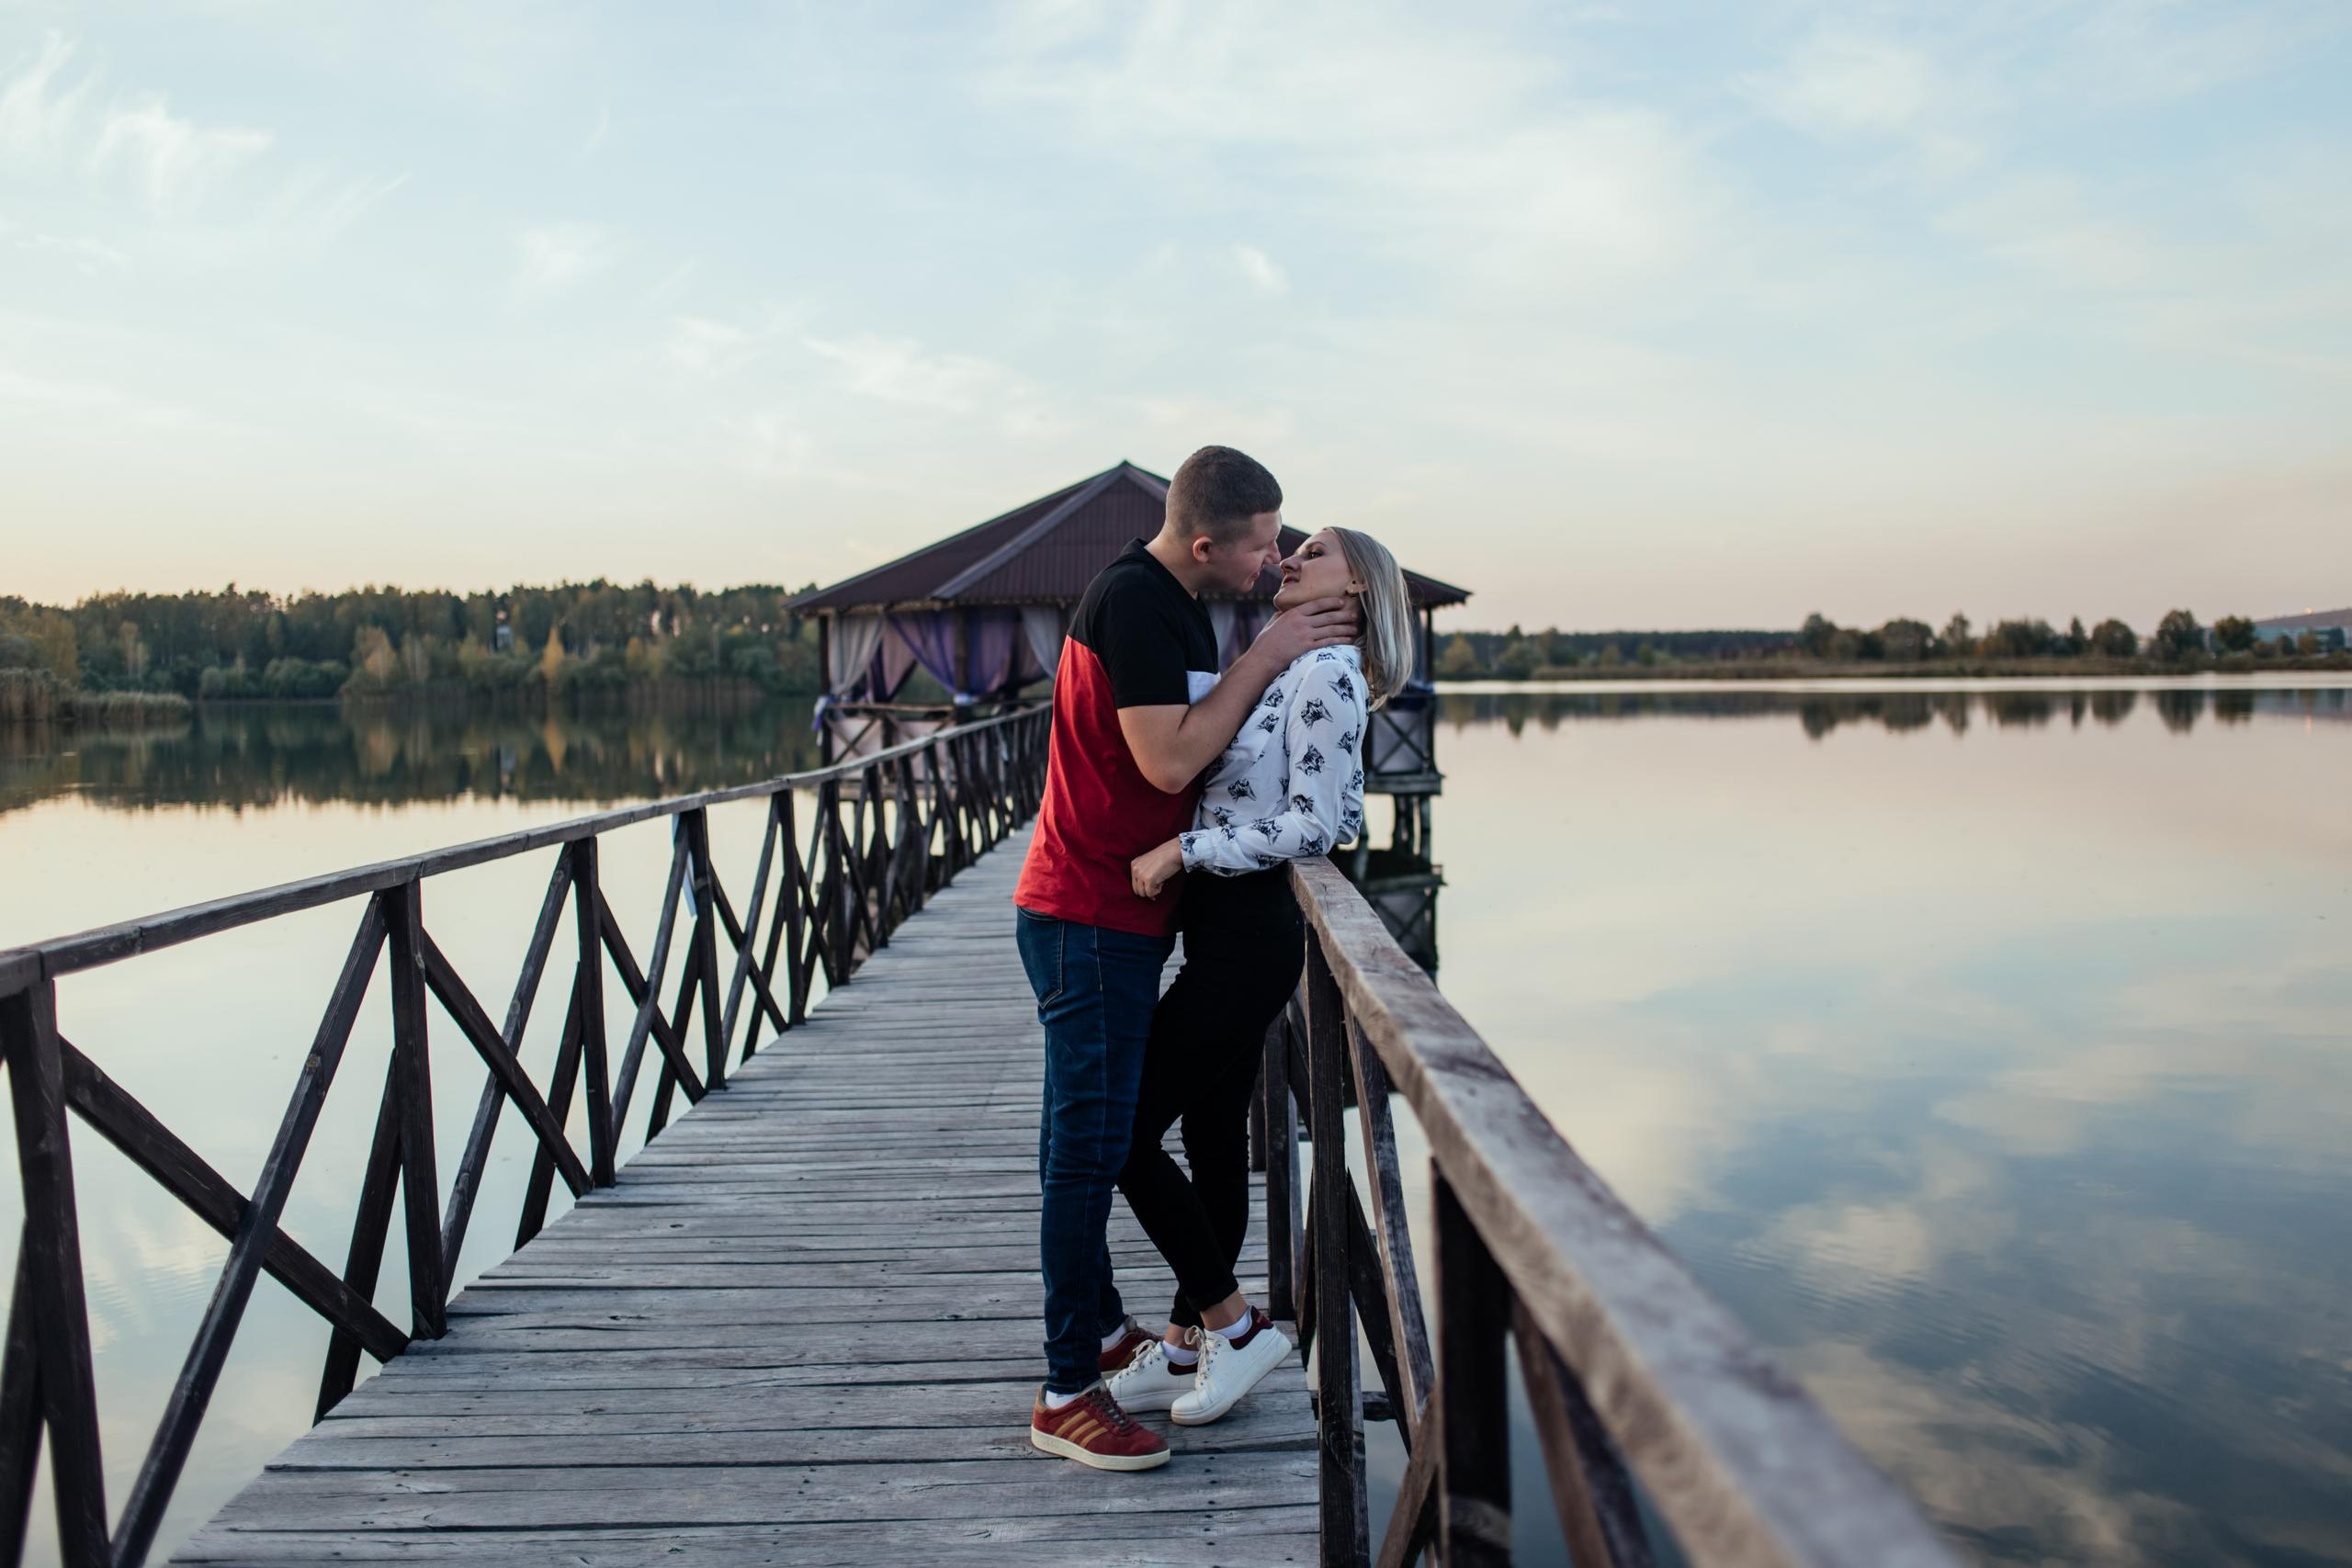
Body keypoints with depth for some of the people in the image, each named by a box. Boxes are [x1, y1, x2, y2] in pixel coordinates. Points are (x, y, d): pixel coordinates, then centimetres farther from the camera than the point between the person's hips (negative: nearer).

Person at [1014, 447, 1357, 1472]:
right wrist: (1267, 657, -16)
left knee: (1091, 1133, 19)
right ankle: (1066, 1395, 3)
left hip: (1118, 913, 10)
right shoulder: (1132, 598, -19)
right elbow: (1169, 761, -23)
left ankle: (1099, 1324, 34)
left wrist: (1299, 651, 6)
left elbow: (1202, 734, 16)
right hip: (1090, 915, -10)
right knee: (1088, 1142, -5)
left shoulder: (1173, 602, 12)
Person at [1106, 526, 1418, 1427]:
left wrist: (1183, 848, -18)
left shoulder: (1327, 674, -13)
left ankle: (1233, 1325, 8)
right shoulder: (1291, 671, 16)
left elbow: (1313, 826, -19)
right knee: (1213, 1138, 14)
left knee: (1124, 1133, -4)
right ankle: (1186, 1348, 25)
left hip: (1249, 938, -9)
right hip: (1228, 934, 9)